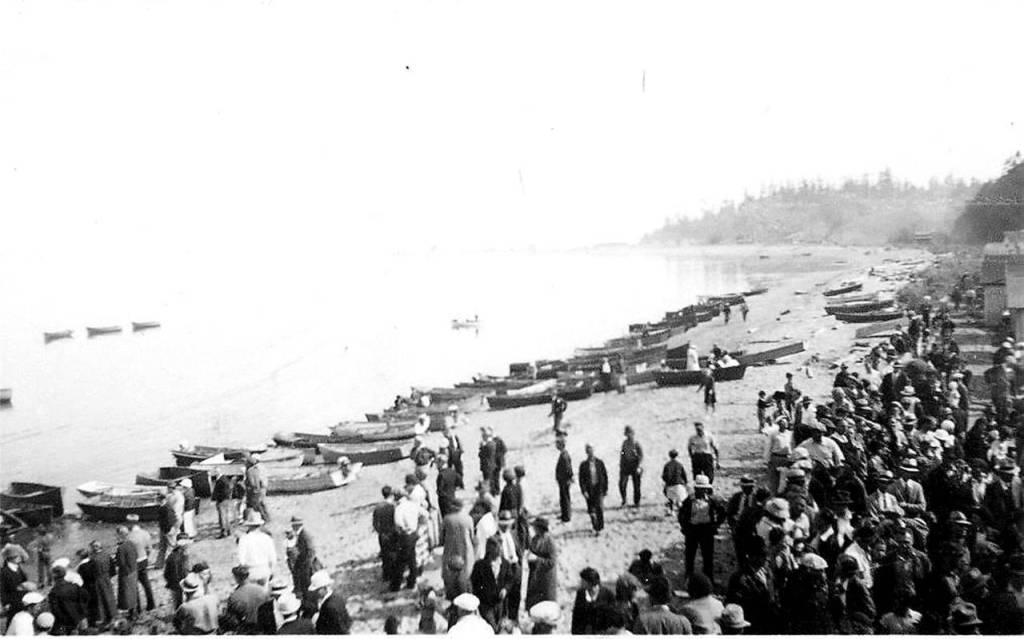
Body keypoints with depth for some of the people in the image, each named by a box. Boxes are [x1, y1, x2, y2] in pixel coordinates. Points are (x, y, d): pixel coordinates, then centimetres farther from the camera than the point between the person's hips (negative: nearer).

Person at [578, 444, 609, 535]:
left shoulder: (600, 463, 0)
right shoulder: (583, 465, -3)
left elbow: (605, 476, 6)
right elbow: (581, 479, -2)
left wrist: (606, 488, 4)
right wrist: (584, 491, -10)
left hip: (599, 488, -1)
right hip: (589, 490, 1)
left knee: (599, 507, -11)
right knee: (591, 510, 5)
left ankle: (600, 527, 0)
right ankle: (595, 528, 19)